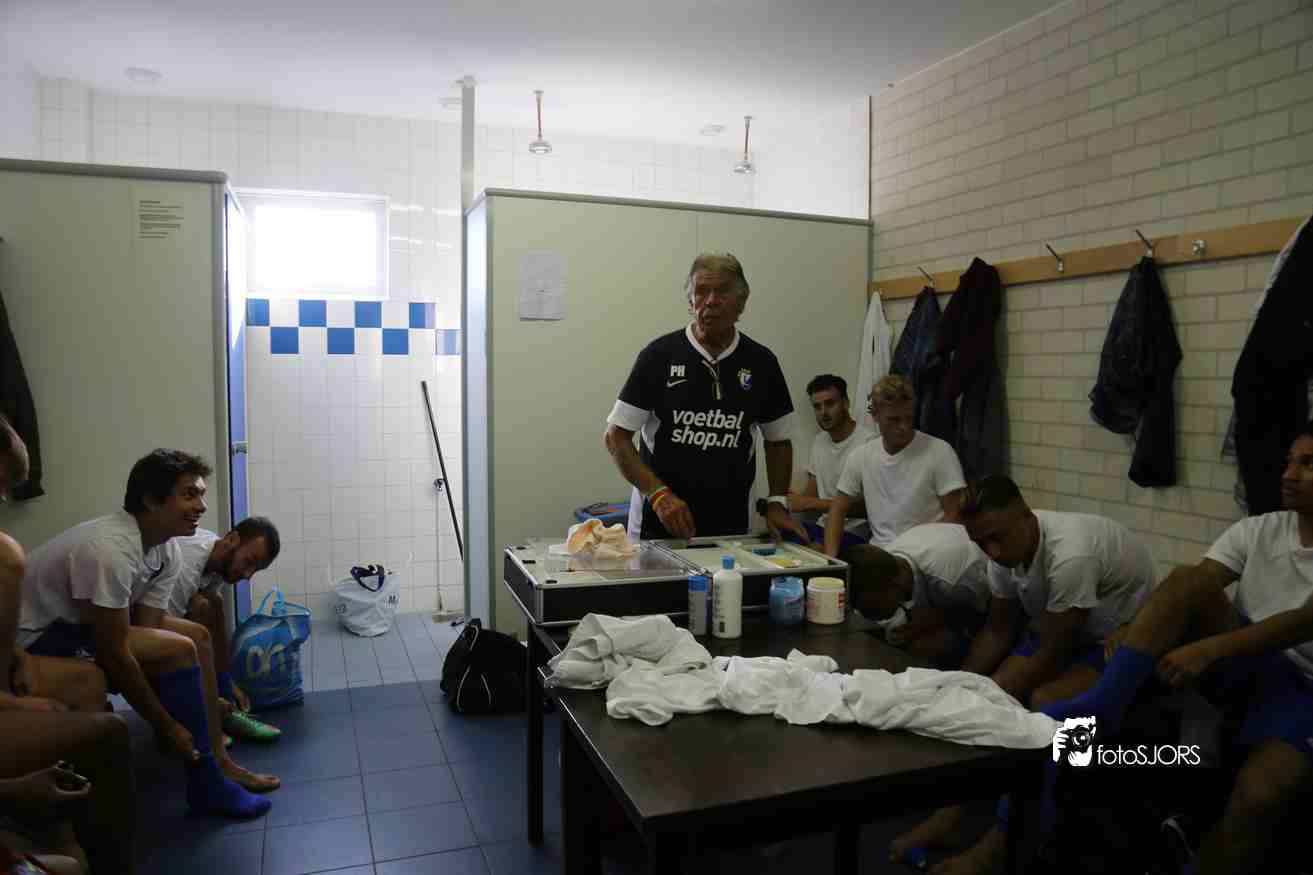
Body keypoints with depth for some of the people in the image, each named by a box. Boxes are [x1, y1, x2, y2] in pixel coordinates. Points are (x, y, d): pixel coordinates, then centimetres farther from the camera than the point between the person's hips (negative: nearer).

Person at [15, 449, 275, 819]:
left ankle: (217, 759, 5)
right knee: (178, 650, -22)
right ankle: (206, 784, -9)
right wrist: (166, 725, -21)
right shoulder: (110, 550, -32)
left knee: (197, 636, 3)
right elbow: (115, 654, -29)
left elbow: (145, 629, -5)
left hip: (79, 622, 10)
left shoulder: (167, 550, -5)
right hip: (38, 638, -9)